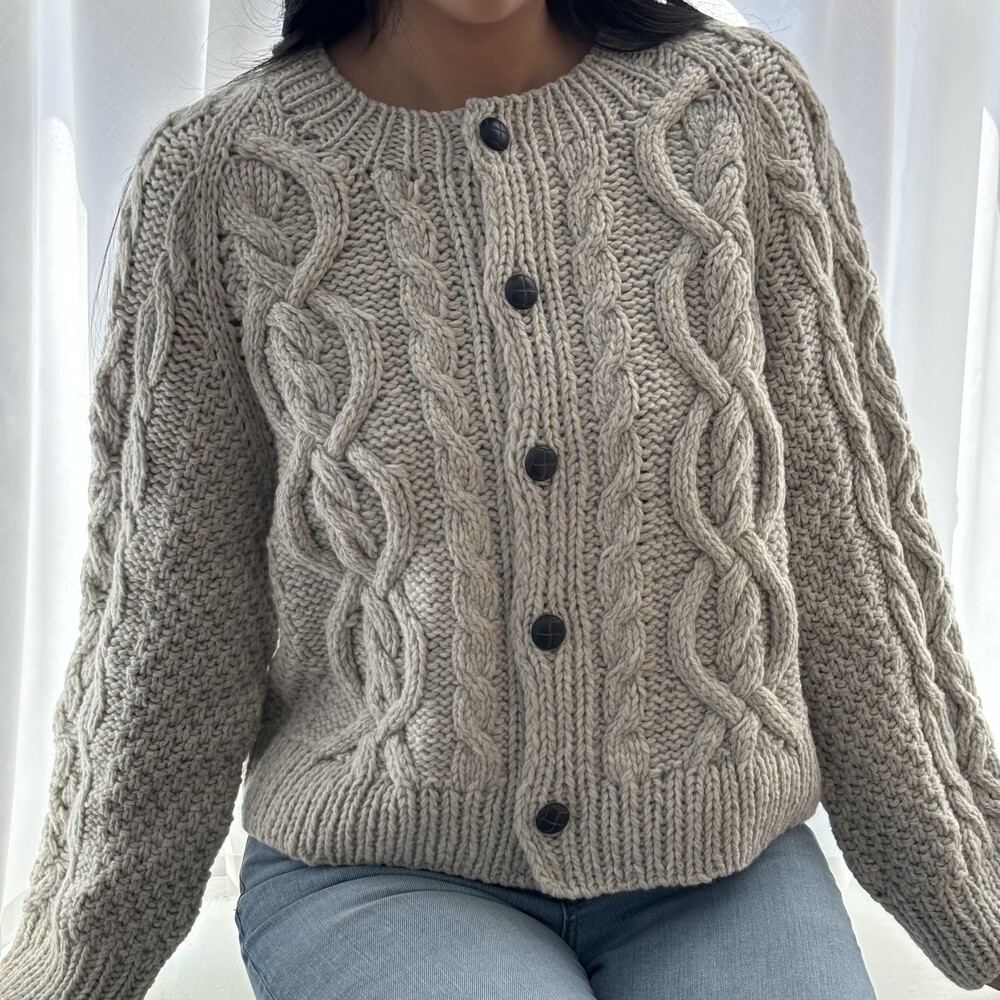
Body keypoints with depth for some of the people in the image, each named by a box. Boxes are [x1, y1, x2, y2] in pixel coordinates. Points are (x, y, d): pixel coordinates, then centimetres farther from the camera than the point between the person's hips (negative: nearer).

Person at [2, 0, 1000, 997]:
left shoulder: (743, 105, -3)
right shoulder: (219, 174, -6)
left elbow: (841, 529, 1)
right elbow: (168, 614, 0)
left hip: (717, 867, 2)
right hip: (379, 871, 0)